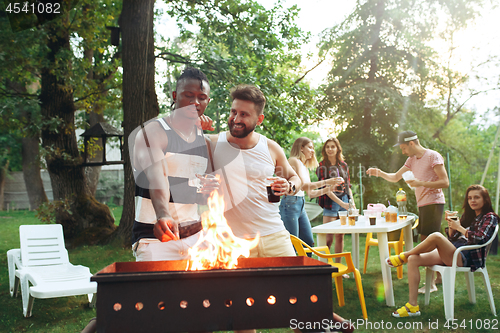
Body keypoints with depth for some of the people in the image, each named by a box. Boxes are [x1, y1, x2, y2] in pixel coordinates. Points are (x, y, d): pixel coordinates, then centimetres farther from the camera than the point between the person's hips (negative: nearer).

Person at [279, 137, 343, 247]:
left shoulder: (305, 167, 20)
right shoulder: (294, 161, -7)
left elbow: (310, 193, 19)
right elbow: (303, 186, -18)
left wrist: (329, 188, 10)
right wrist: (326, 182, -16)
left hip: (301, 206, 9)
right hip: (290, 204, -9)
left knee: (309, 244, 7)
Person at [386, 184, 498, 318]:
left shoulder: (490, 217, 4)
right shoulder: (469, 216, 26)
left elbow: (480, 239, -15)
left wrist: (459, 227, -10)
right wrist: (451, 224, 4)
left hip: (465, 257, -8)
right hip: (451, 253, 8)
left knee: (436, 236, -35)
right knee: (413, 259, -14)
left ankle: (402, 257, -11)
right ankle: (412, 306, -15)